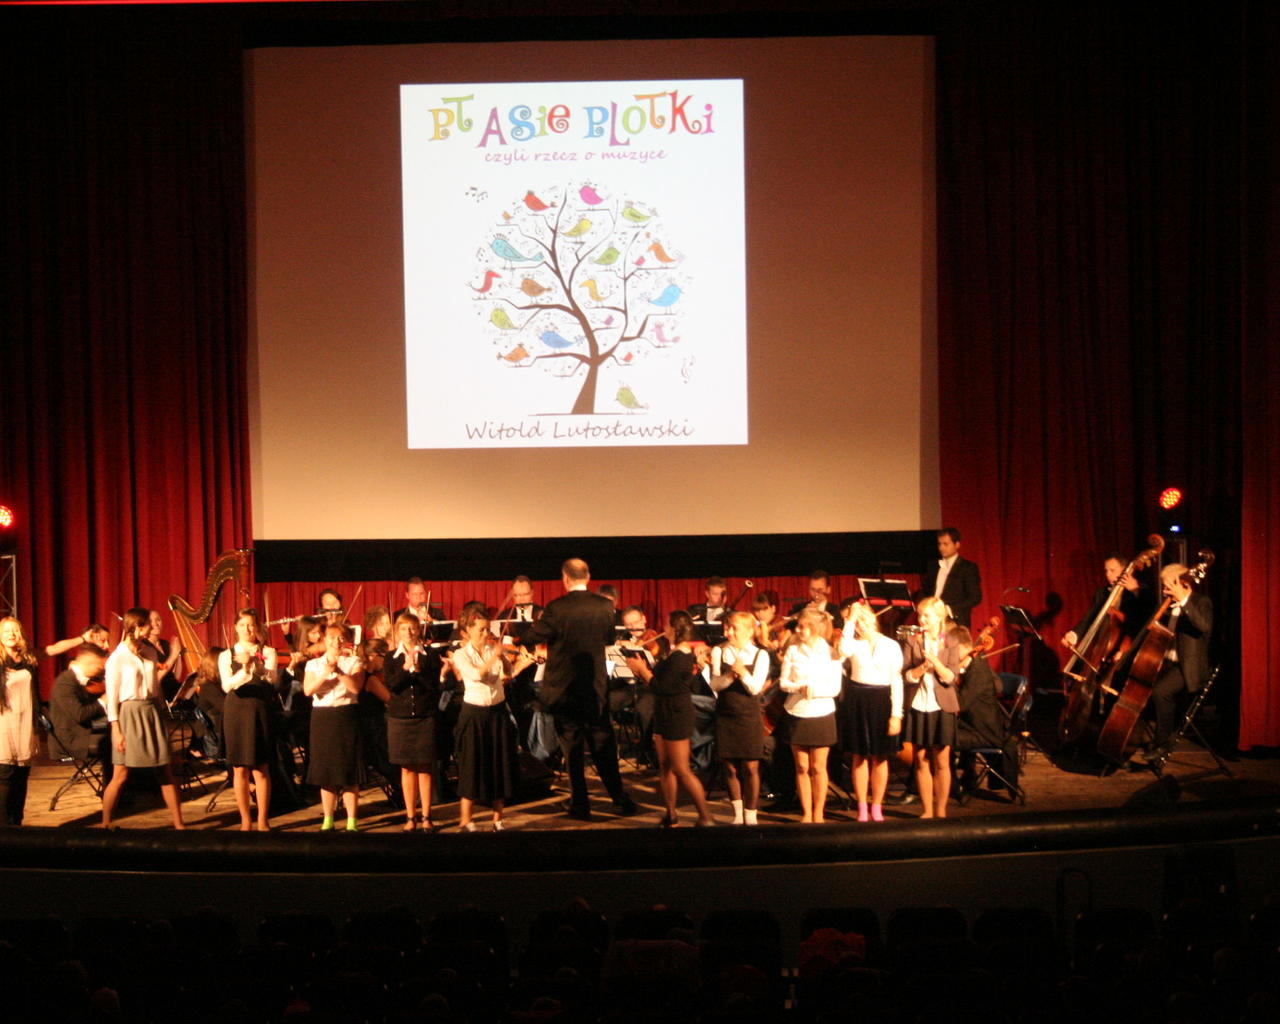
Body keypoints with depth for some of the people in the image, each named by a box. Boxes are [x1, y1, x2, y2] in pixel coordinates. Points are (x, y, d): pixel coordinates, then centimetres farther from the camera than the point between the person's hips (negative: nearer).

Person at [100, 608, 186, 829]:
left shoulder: (150, 652, 8)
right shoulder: (117, 658, -7)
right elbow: (112, 697, -7)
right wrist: (117, 731, -11)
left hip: (152, 711, 5)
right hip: (129, 714, -5)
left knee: (165, 771, 5)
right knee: (121, 774, -1)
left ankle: (178, 823, 8)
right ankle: (105, 825, 12)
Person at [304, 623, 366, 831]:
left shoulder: (353, 662, 5)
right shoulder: (314, 664, 10)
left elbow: (356, 687, -12)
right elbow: (307, 690, -7)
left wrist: (339, 672, -24)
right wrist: (324, 675, -21)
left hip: (346, 717, -2)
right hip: (321, 718, 2)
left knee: (349, 773, -3)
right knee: (325, 770, 5)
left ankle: (352, 822, 3)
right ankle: (328, 821, 14)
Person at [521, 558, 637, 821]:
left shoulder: (557, 608, -15)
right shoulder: (605, 606, -4)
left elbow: (531, 638, -8)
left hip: (564, 690, -2)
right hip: (596, 690, 3)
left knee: (573, 750, 7)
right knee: (603, 747, 13)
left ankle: (580, 806, 11)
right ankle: (620, 800, 15)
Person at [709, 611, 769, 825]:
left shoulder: (760, 655, -3)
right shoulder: (719, 652, 2)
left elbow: (756, 688, -11)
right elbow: (715, 684, -8)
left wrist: (743, 673, -27)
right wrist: (730, 675, -26)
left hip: (750, 717, -2)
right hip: (725, 716, 2)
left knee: (750, 767, 1)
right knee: (730, 768, 6)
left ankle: (750, 816, 14)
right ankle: (738, 815, 21)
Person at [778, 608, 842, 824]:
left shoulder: (830, 652, -4)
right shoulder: (792, 650, 0)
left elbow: (835, 688, -7)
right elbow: (783, 682, -1)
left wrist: (814, 689, -22)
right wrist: (800, 687, -19)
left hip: (821, 715, -1)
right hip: (796, 715, 2)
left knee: (818, 767, 5)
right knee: (802, 767, 7)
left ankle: (818, 814, 17)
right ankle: (806, 813, 17)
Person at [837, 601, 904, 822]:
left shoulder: (891, 646, 0)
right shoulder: (854, 644, 3)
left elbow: (897, 681, -1)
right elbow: (844, 650, -24)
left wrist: (896, 714, -8)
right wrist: (850, 620, -16)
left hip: (882, 701, -1)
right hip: (856, 701, 1)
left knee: (880, 757, 6)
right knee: (859, 756, 6)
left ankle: (876, 807, 17)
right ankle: (862, 807, 14)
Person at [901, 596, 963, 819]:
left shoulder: (949, 644, 1)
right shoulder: (912, 642, 3)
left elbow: (952, 678, -8)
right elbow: (905, 675, -4)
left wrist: (935, 662, -22)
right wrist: (921, 668, -21)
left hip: (942, 707, -1)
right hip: (918, 706, 1)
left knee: (941, 762, 3)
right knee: (922, 761, 5)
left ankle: (941, 810, 13)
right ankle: (926, 811, 13)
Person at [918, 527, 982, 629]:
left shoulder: (968, 568, 1)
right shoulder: (932, 566, 18)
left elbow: (975, 597, -6)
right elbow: (923, 591, 23)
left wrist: (950, 609, -16)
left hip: (955, 623, -4)